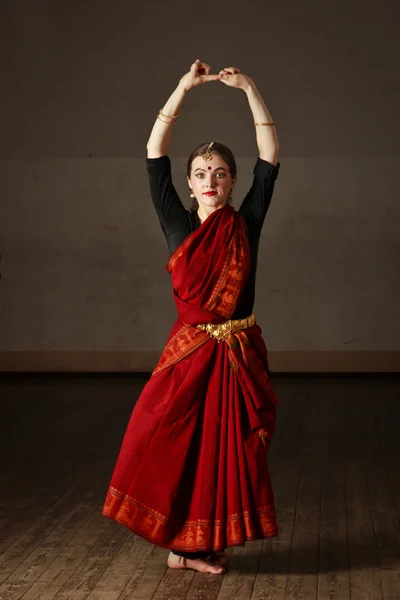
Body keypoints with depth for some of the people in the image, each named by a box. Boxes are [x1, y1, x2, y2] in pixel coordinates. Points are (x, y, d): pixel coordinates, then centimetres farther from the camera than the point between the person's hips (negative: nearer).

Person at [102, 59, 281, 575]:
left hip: (239, 353, 0)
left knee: (227, 451, 6)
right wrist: (184, 88, -7)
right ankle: (184, 543, 18)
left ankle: (204, 544, 19)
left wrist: (250, 90, -7)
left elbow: (270, 158, -3)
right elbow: (154, 154, -3)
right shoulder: (177, 224, 2)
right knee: (177, 447, 2)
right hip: (189, 350, 0)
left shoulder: (245, 224, 2)